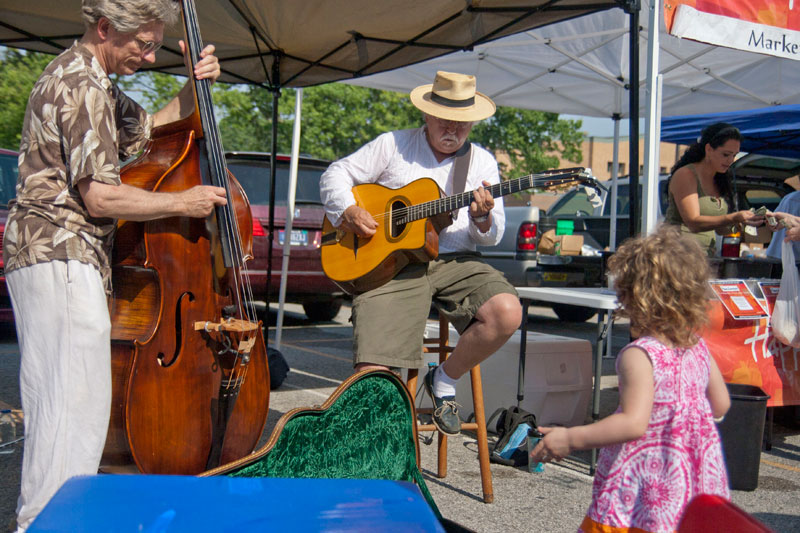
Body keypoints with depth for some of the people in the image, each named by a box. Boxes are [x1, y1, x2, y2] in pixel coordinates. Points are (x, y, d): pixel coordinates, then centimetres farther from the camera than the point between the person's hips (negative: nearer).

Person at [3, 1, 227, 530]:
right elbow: (100, 197, -18)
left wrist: (195, 87, 14)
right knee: (78, 403, -12)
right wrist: (183, 202, -8)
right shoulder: (83, 86, -13)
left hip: (43, 255, 11)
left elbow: (150, 127, 30)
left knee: (53, 402, 13)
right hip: (63, 257, -11)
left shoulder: (86, 79, 20)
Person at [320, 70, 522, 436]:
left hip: (453, 262, 3)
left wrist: (483, 218, -15)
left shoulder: (482, 162, 13)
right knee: (372, 372, -22)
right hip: (390, 263, -2)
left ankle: (443, 381, -1)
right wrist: (348, 210, -9)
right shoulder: (393, 145, 10)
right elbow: (336, 174, 11)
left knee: (507, 312, -26)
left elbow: (492, 237, 9)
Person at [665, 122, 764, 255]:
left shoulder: (720, 181, 16)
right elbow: (693, 222, -16)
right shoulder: (685, 175, -6)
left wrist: (740, 222, -2)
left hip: (709, 257, 7)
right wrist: (734, 218, -24)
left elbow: (720, 229, 18)